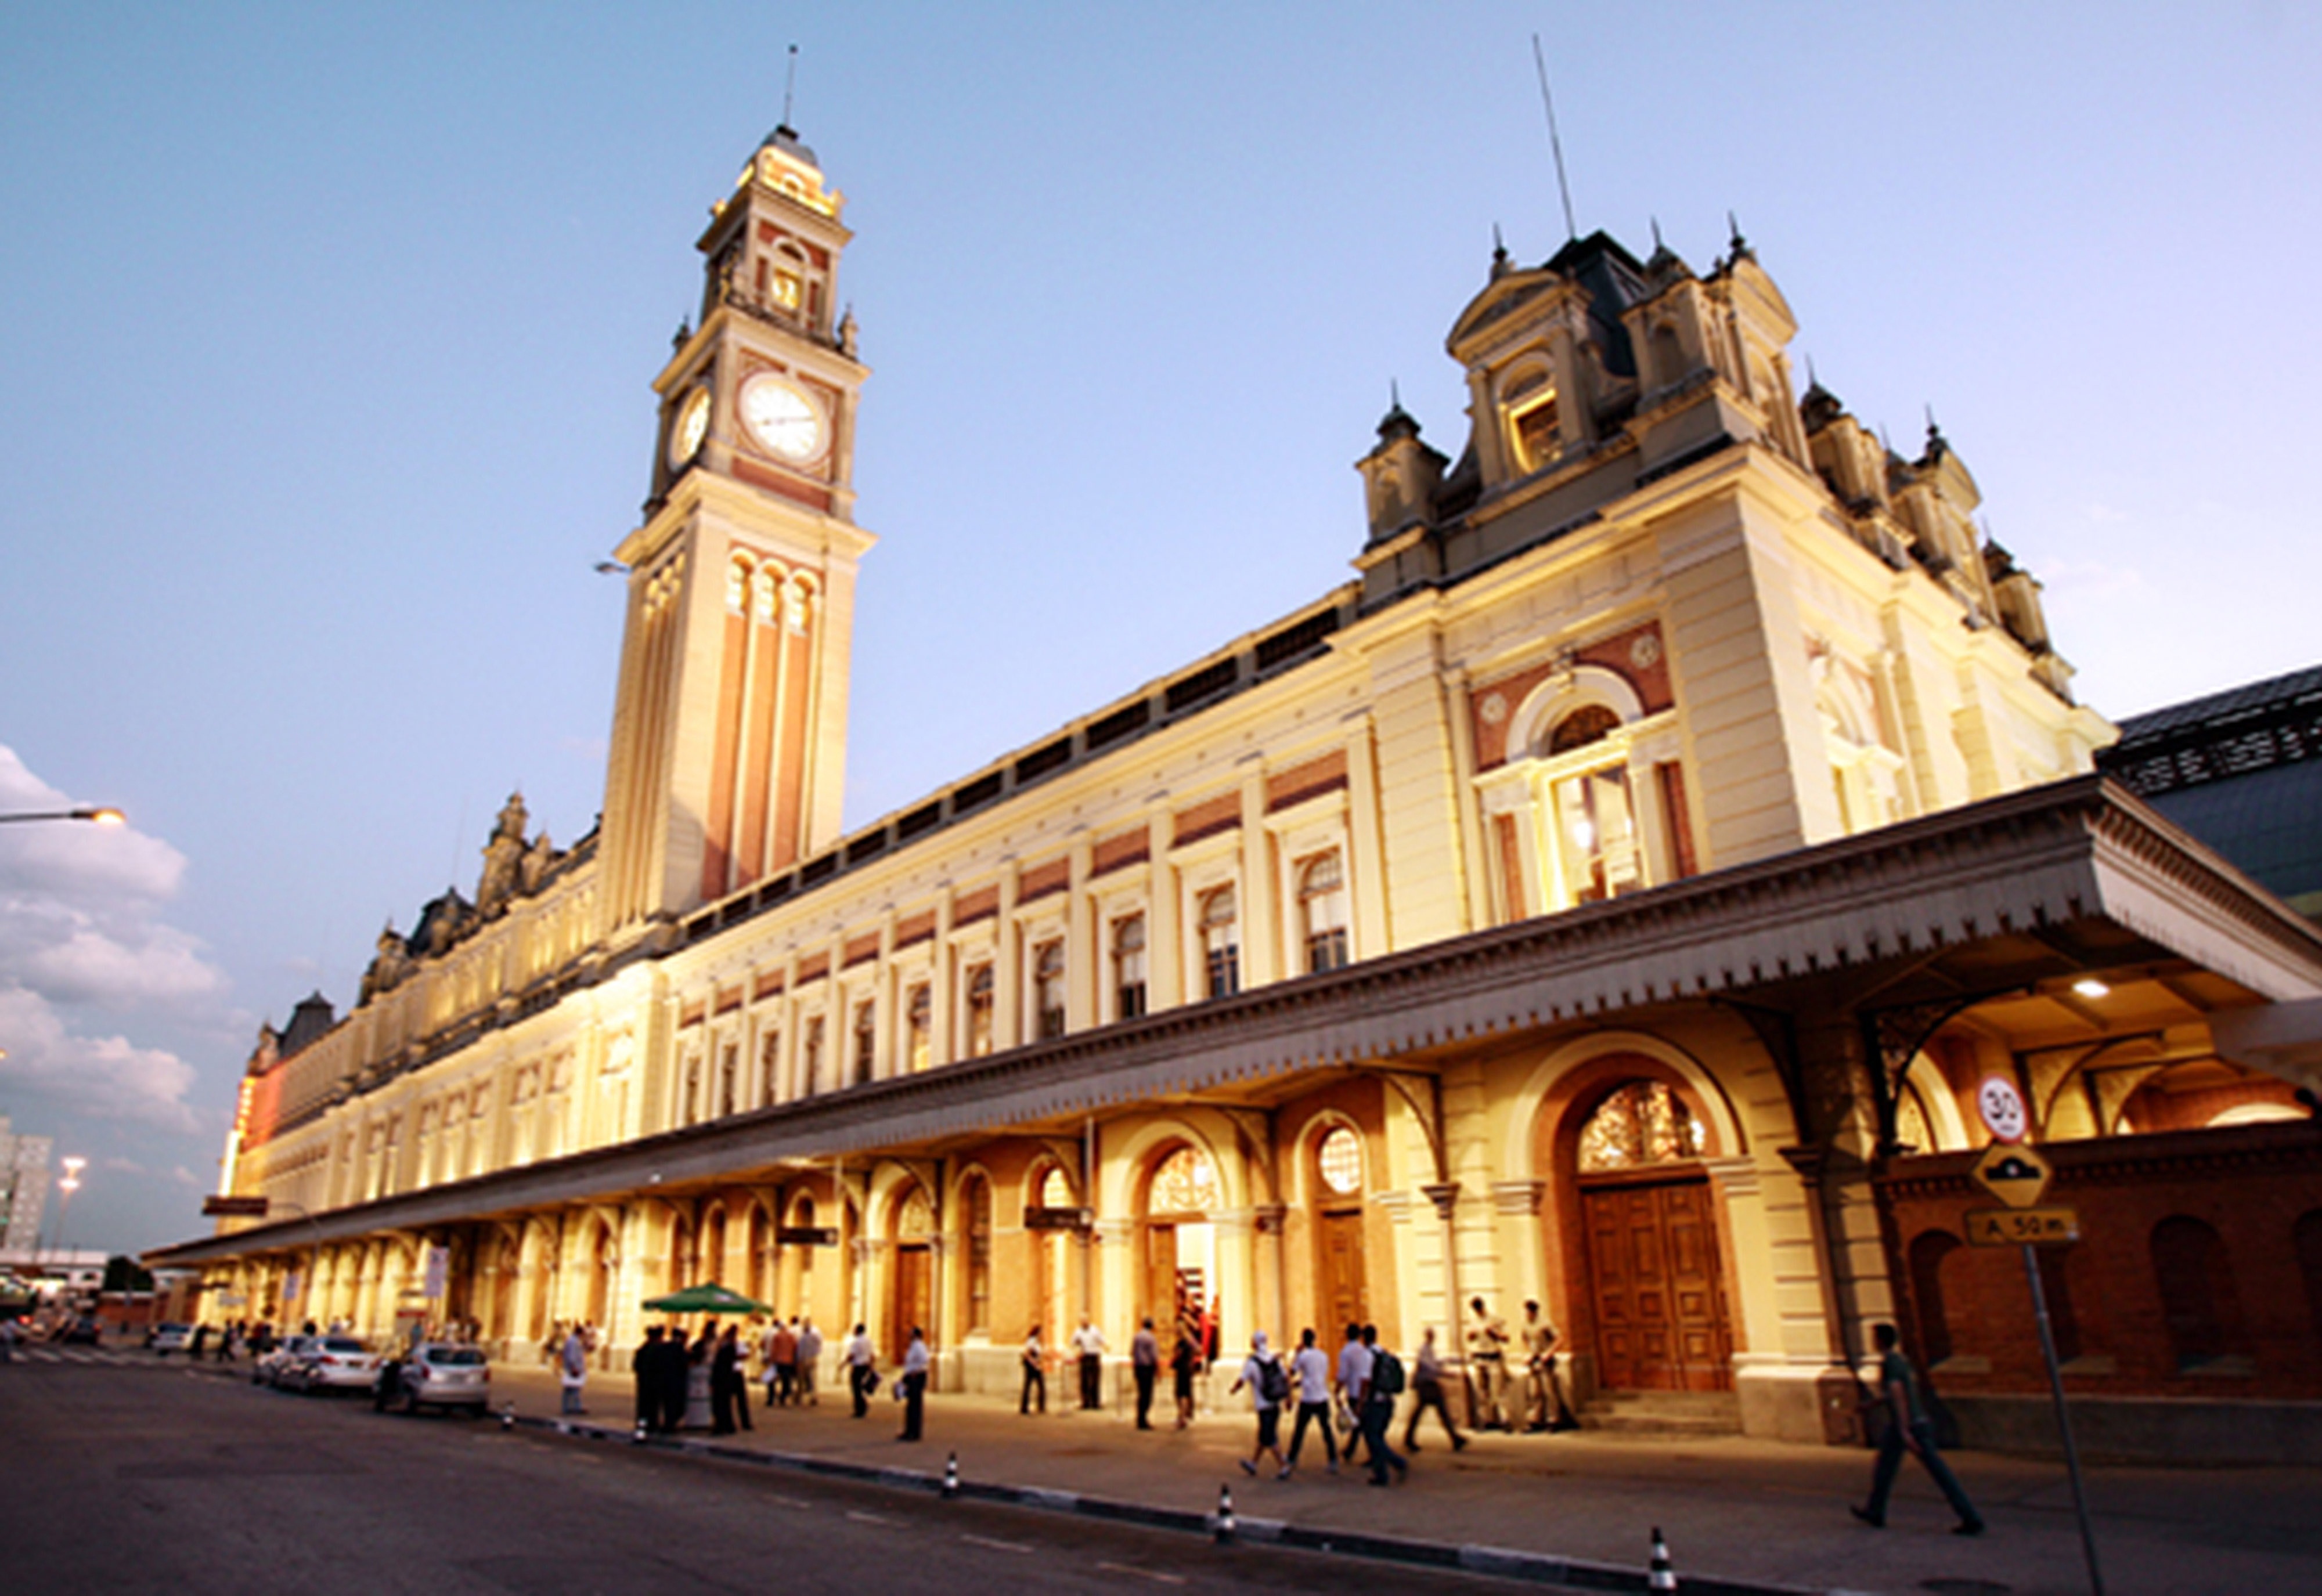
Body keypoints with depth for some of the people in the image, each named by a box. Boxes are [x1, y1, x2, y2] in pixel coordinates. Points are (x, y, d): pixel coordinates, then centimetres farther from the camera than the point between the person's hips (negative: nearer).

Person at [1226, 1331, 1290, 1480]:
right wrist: (1288, 1396, 17)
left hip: (1264, 1407, -7)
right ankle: (1252, 1463, 30)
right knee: (1263, 1437, 17)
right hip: (1276, 1405, 7)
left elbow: (1241, 1381, -13)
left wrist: (1232, 1390, 7)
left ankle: (1283, 1467, -1)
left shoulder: (1251, 1362, -14)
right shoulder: (1275, 1359, 3)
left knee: (1270, 1439, 2)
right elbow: (1286, 1377, 7)